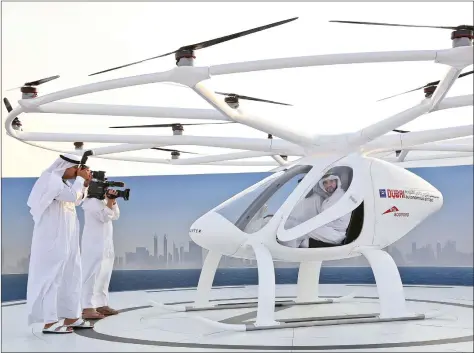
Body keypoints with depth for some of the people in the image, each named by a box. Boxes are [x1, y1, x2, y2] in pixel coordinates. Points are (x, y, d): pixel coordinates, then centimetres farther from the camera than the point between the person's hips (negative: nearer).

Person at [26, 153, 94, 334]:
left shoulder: (62, 181, 14)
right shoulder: (50, 180, -13)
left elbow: (76, 200, 23)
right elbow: (72, 196, -22)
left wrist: (85, 183, 10)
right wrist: (80, 178, -8)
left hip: (66, 238, 10)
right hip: (53, 238, -10)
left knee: (70, 276, 11)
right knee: (52, 276, -8)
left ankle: (71, 317, 17)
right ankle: (49, 322, -5)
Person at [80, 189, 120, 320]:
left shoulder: (103, 201, 17)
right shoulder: (92, 201, -11)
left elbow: (115, 216, 13)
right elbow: (105, 217, -18)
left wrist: (113, 201, 2)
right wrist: (110, 200, -17)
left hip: (106, 244, 10)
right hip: (94, 244, -10)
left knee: (104, 276, 11)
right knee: (92, 275, -11)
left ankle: (101, 305, 16)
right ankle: (87, 308, -12)